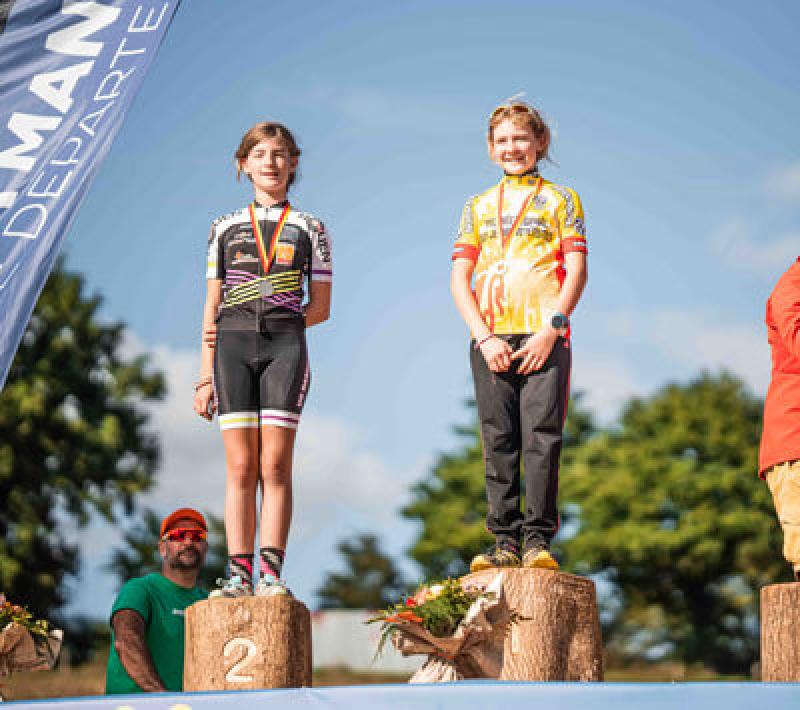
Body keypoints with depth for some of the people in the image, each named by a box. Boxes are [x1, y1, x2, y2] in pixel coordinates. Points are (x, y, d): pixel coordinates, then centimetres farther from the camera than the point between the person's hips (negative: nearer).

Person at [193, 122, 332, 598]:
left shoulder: (309, 228, 12)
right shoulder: (226, 228, 16)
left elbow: (321, 307, 9)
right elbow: (212, 307, 14)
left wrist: (271, 325, -2)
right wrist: (206, 373, 7)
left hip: (285, 345, -1)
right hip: (232, 348, 1)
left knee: (275, 464, -8)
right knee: (241, 467, -4)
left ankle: (271, 574, -9)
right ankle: (239, 574, -5)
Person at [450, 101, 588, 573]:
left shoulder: (561, 199, 11)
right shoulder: (478, 207, 18)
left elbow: (577, 270, 1)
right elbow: (459, 278, 10)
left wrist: (552, 329, -12)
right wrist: (484, 337, -5)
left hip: (544, 337, -3)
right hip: (491, 339, 3)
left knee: (542, 437, -10)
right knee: (499, 441, -1)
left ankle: (538, 538, -6)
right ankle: (506, 541, 1)